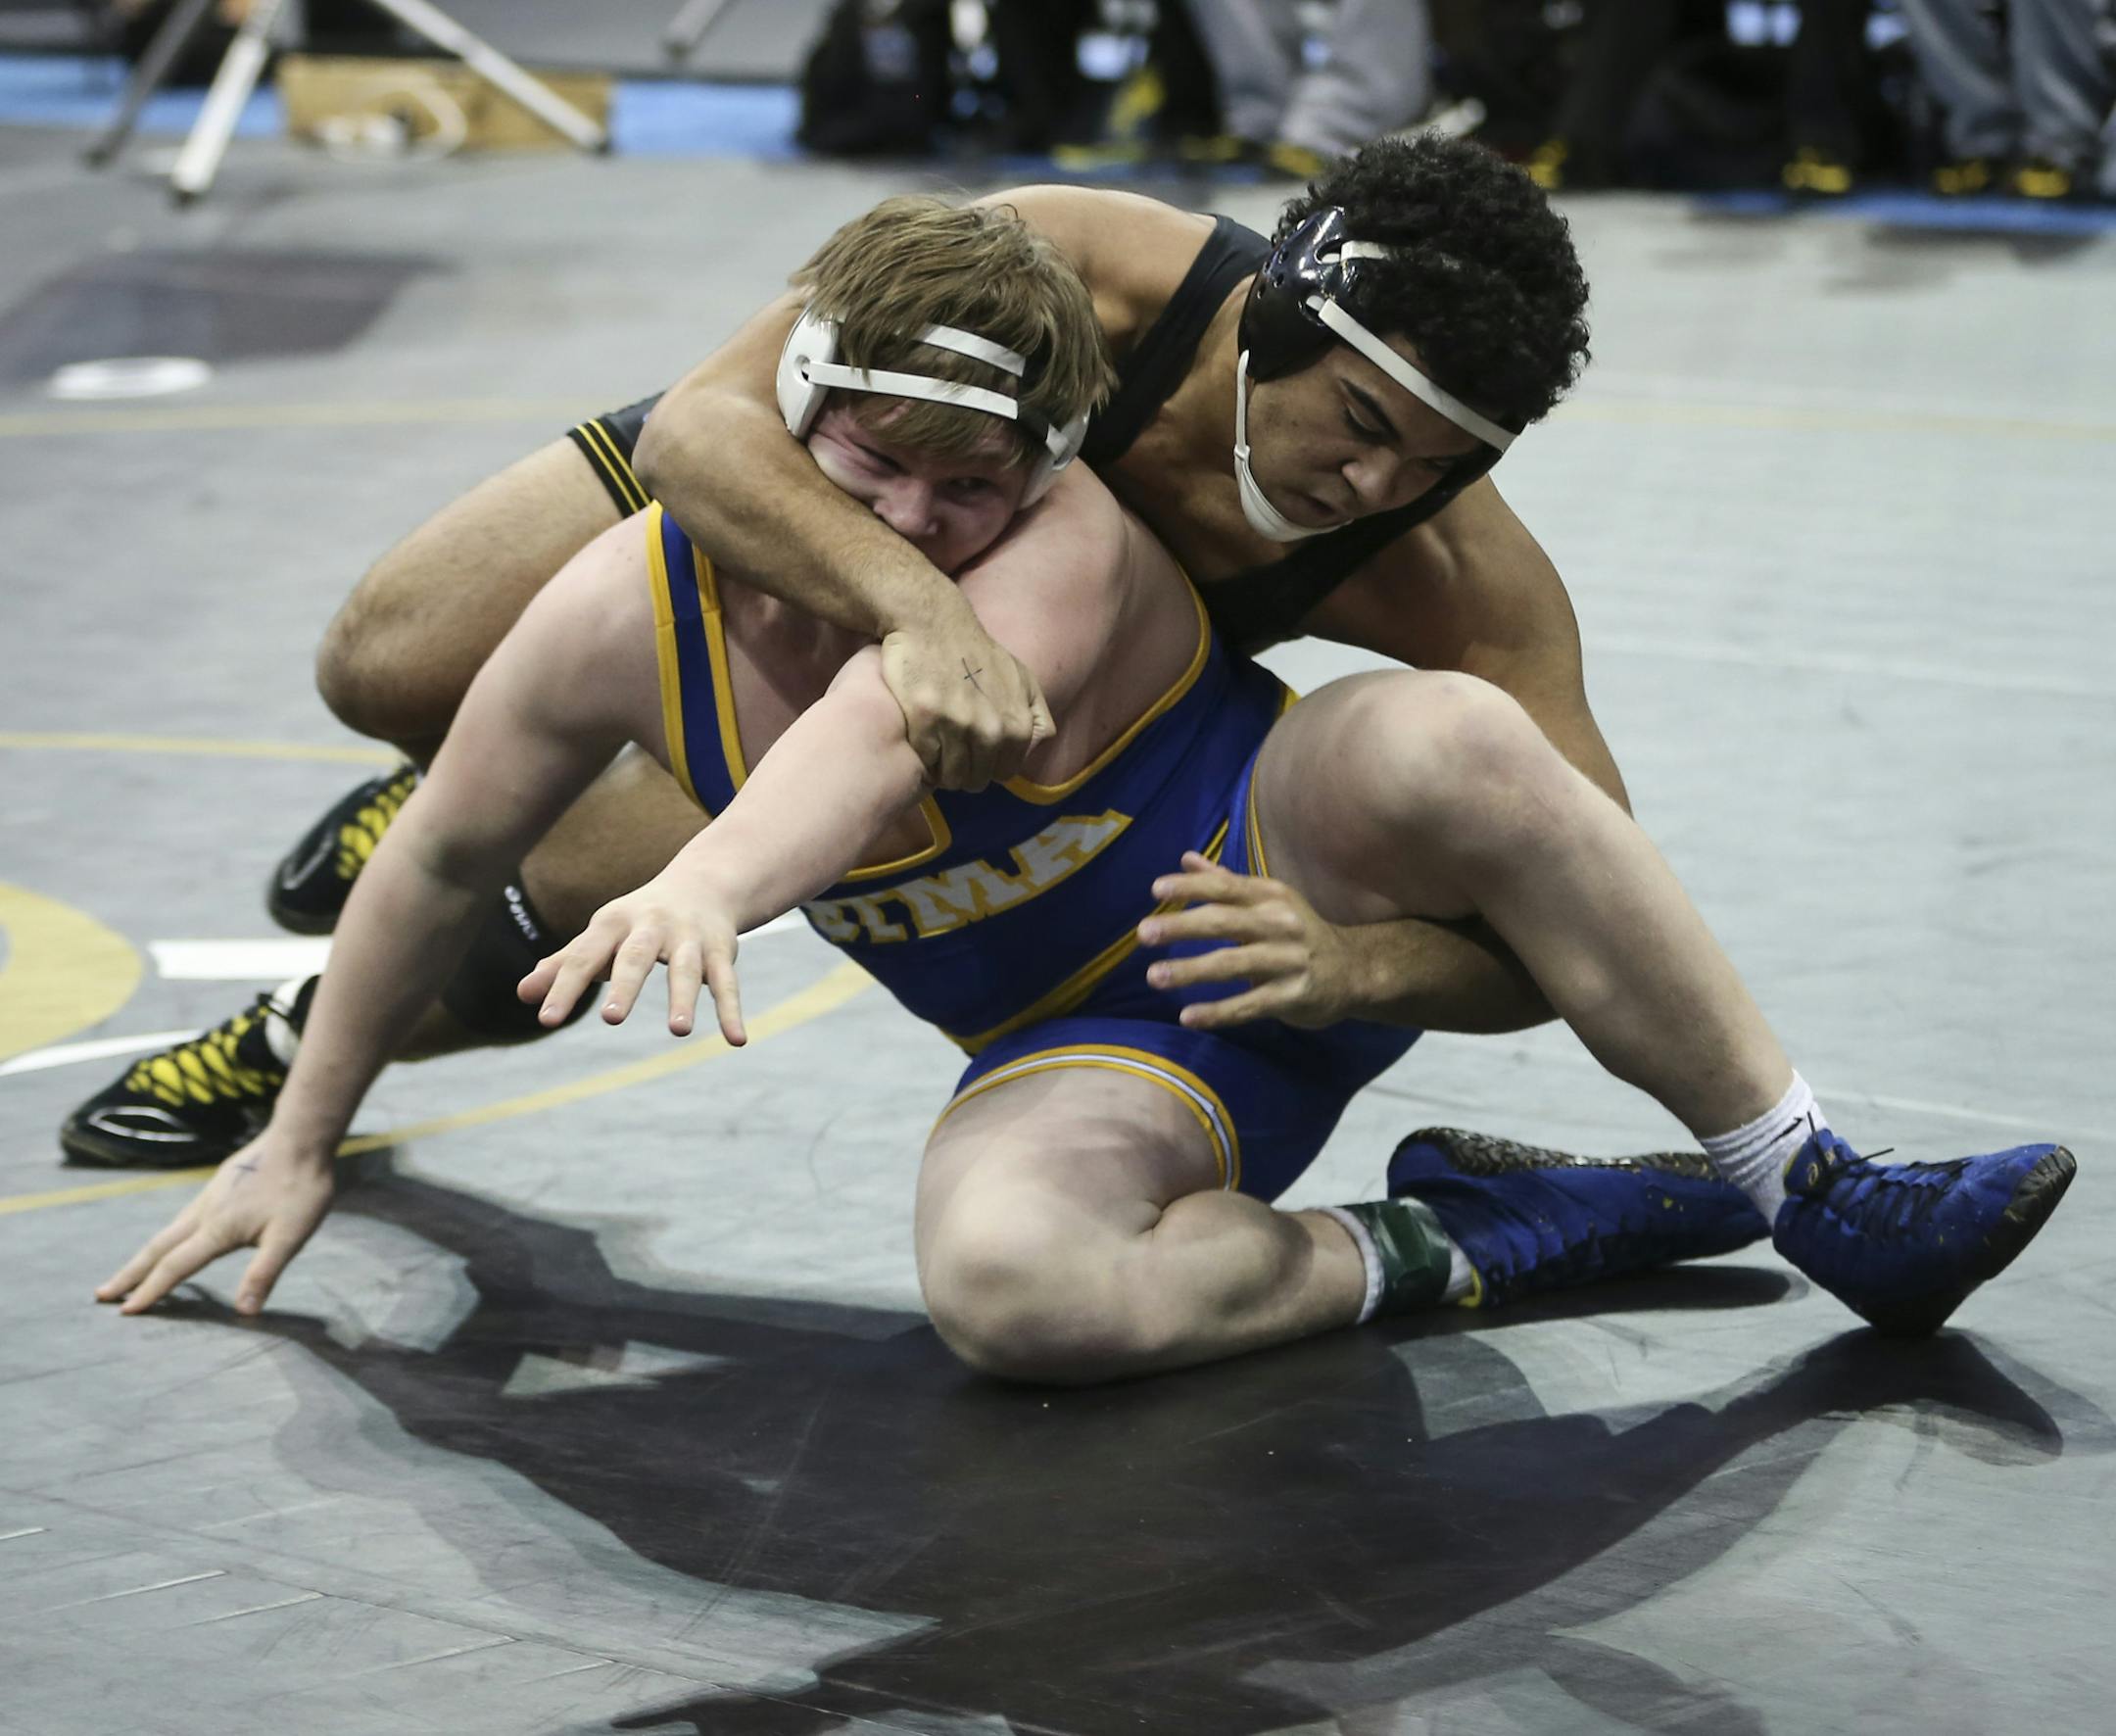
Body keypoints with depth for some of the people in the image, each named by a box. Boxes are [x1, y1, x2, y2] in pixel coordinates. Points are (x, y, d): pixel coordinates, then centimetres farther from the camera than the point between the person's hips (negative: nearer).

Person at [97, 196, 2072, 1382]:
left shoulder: (1068, 553, -26)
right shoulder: (630, 611, -12)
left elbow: (896, 722, -48)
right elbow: (442, 860, 3)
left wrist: (714, 881, -66)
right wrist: (298, 1145, 8)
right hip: (1087, 1051, 2)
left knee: (1441, 740, -39)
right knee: (997, 1275, -36)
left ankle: (1815, 1190, -27)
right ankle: (1425, 1256, -15)